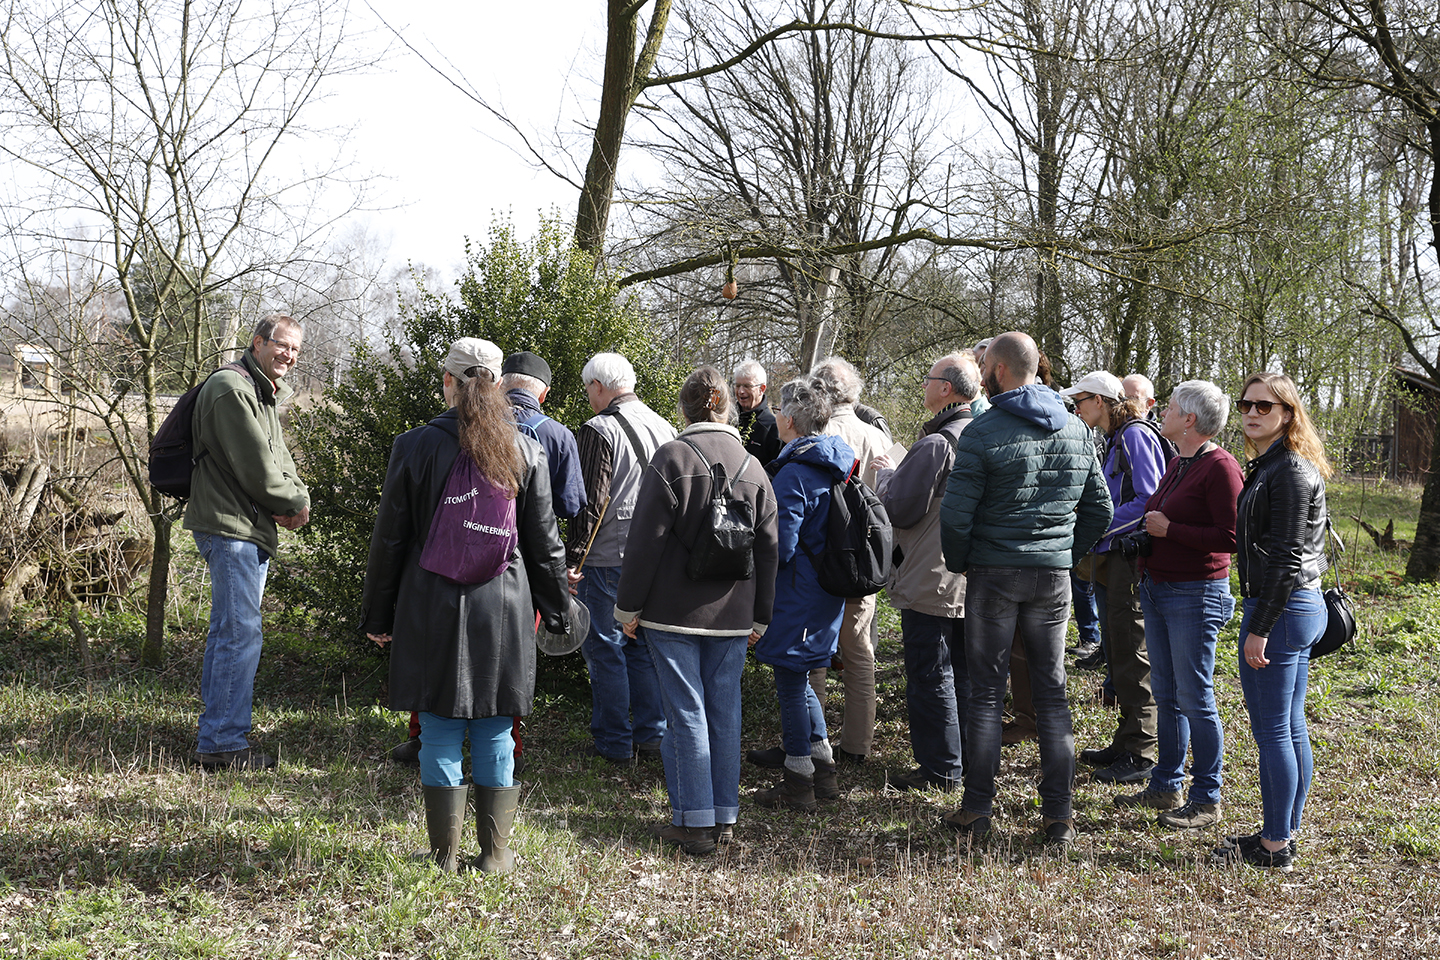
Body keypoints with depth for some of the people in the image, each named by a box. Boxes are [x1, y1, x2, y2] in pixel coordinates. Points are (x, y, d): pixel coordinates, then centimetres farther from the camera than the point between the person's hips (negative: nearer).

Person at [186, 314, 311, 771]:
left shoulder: (267, 395, 20)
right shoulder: (232, 389, -13)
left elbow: (280, 461, 16)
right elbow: (255, 468, -18)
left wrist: (296, 500, -4)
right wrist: (296, 504, -6)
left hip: (253, 528, 11)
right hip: (229, 526, -11)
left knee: (228, 631, 16)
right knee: (240, 633, -10)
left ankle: (214, 734, 25)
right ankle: (223, 743, -6)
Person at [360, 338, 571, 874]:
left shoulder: (416, 446, -4)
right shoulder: (526, 451, 2)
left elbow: (390, 539, 0)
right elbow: (544, 543, 6)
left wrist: (377, 616, 8)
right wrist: (556, 611, 15)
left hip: (432, 610, -1)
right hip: (503, 609, 2)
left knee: (440, 733, 6)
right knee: (495, 735, 9)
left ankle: (445, 856, 14)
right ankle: (495, 855, 17)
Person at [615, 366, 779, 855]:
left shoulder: (671, 458, -9)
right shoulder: (752, 467, 7)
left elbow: (646, 539, -11)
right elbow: (767, 549, 11)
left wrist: (628, 606, -3)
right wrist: (760, 615, 19)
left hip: (673, 611, -4)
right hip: (731, 613, 4)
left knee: (685, 713, 1)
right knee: (724, 710, 11)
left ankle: (694, 823, 5)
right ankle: (724, 815, 18)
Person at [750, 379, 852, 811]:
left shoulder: (793, 474, -20)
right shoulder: (837, 463, 7)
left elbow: (781, 547, -21)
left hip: (797, 593, -9)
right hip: (828, 590, 9)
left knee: (790, 685, 2)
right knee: (799, 680, 20)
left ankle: (798, 783, 10)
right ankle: (824, 769, 25)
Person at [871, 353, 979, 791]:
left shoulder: (935, 445, -20)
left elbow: (898, 508, -18)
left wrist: (886, 474, 2)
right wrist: (899, 475, 21)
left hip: (931, 582, -9)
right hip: (971, 580, 9)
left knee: (930, 676, 0)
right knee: (963, 671, 17)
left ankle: (940, 768, 6)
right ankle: (969, 756, 26)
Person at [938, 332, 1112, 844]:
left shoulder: (982, 433, -11)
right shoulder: (1076, 430, 7)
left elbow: (956, 513, -14)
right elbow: (1100, 508, 10)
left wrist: (960, 564, 2)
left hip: (994, 573, -4)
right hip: (1055, 575, 4)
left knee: (986, 692, 5)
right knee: (1051, 692, 10)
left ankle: (977, 810, 8)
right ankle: (1059, 815, 11)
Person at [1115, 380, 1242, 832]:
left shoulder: (1219, 467, -15)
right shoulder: (1178, 465, 14)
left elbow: (1230, 537, -21)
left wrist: (1168, 529, -17)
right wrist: (1146, 531, 7)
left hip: (1196, 593, -9)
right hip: (1157, 587, 9)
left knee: (1195, 698, -2)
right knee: (1166, 694, 15)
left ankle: (1207, 799, 9)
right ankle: (1166, 785, 25)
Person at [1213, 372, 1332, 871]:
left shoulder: (1290, 470, -16)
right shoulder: (1270, 465, 15)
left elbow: (1285, 558, -20)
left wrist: (1259, 628, -20)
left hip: (1280, 607, -10)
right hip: (1302, 605, 10)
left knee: (1271, 729, -3)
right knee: (1291, 728, 14)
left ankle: (1275, 845, 4)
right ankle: (1285, 832, 23)